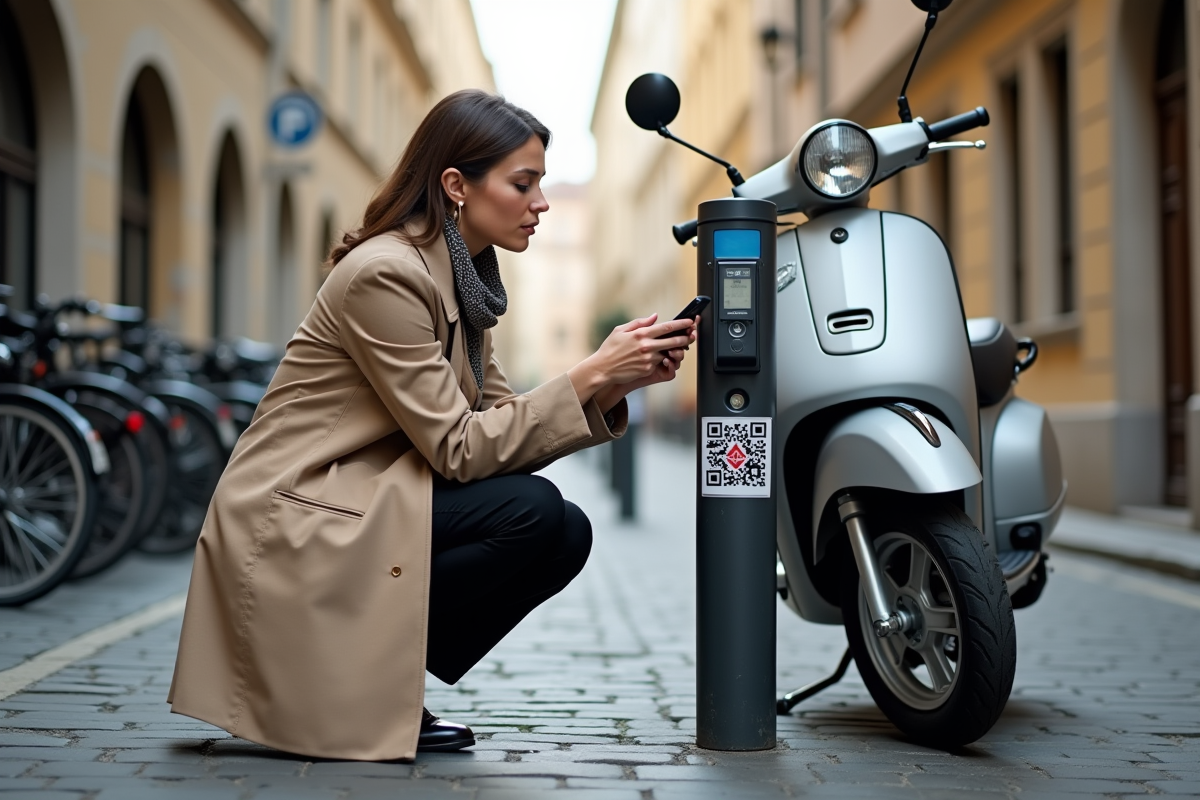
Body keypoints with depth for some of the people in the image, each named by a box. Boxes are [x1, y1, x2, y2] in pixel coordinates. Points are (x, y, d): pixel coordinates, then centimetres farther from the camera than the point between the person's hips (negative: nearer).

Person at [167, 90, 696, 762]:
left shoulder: (462, 278, 11)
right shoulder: (384, 273, -18)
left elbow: (500, 422, 5)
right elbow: (458, 447, -20)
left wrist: (613, 385, -8)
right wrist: (590, 376, -20)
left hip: (362, 505, 9)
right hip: (291, 526, -9)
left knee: (565, 534, -4)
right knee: (532, 512, -22)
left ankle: (382, 680, 5)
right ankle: (343, 682, -8)